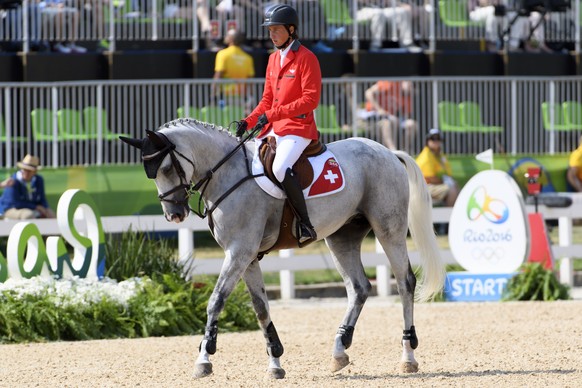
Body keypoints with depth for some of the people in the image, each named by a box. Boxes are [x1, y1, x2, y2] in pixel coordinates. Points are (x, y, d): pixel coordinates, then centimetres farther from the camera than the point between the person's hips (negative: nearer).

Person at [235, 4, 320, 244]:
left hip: (298, 127, -9)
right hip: (273, 129, 9)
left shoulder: (306, 58, -9)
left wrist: (272, 114, -22)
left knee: (280, 168, -32)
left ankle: (306, 226, -29)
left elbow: (311, 99, -18)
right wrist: (248, 122, 1)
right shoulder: (274, 59, 15)